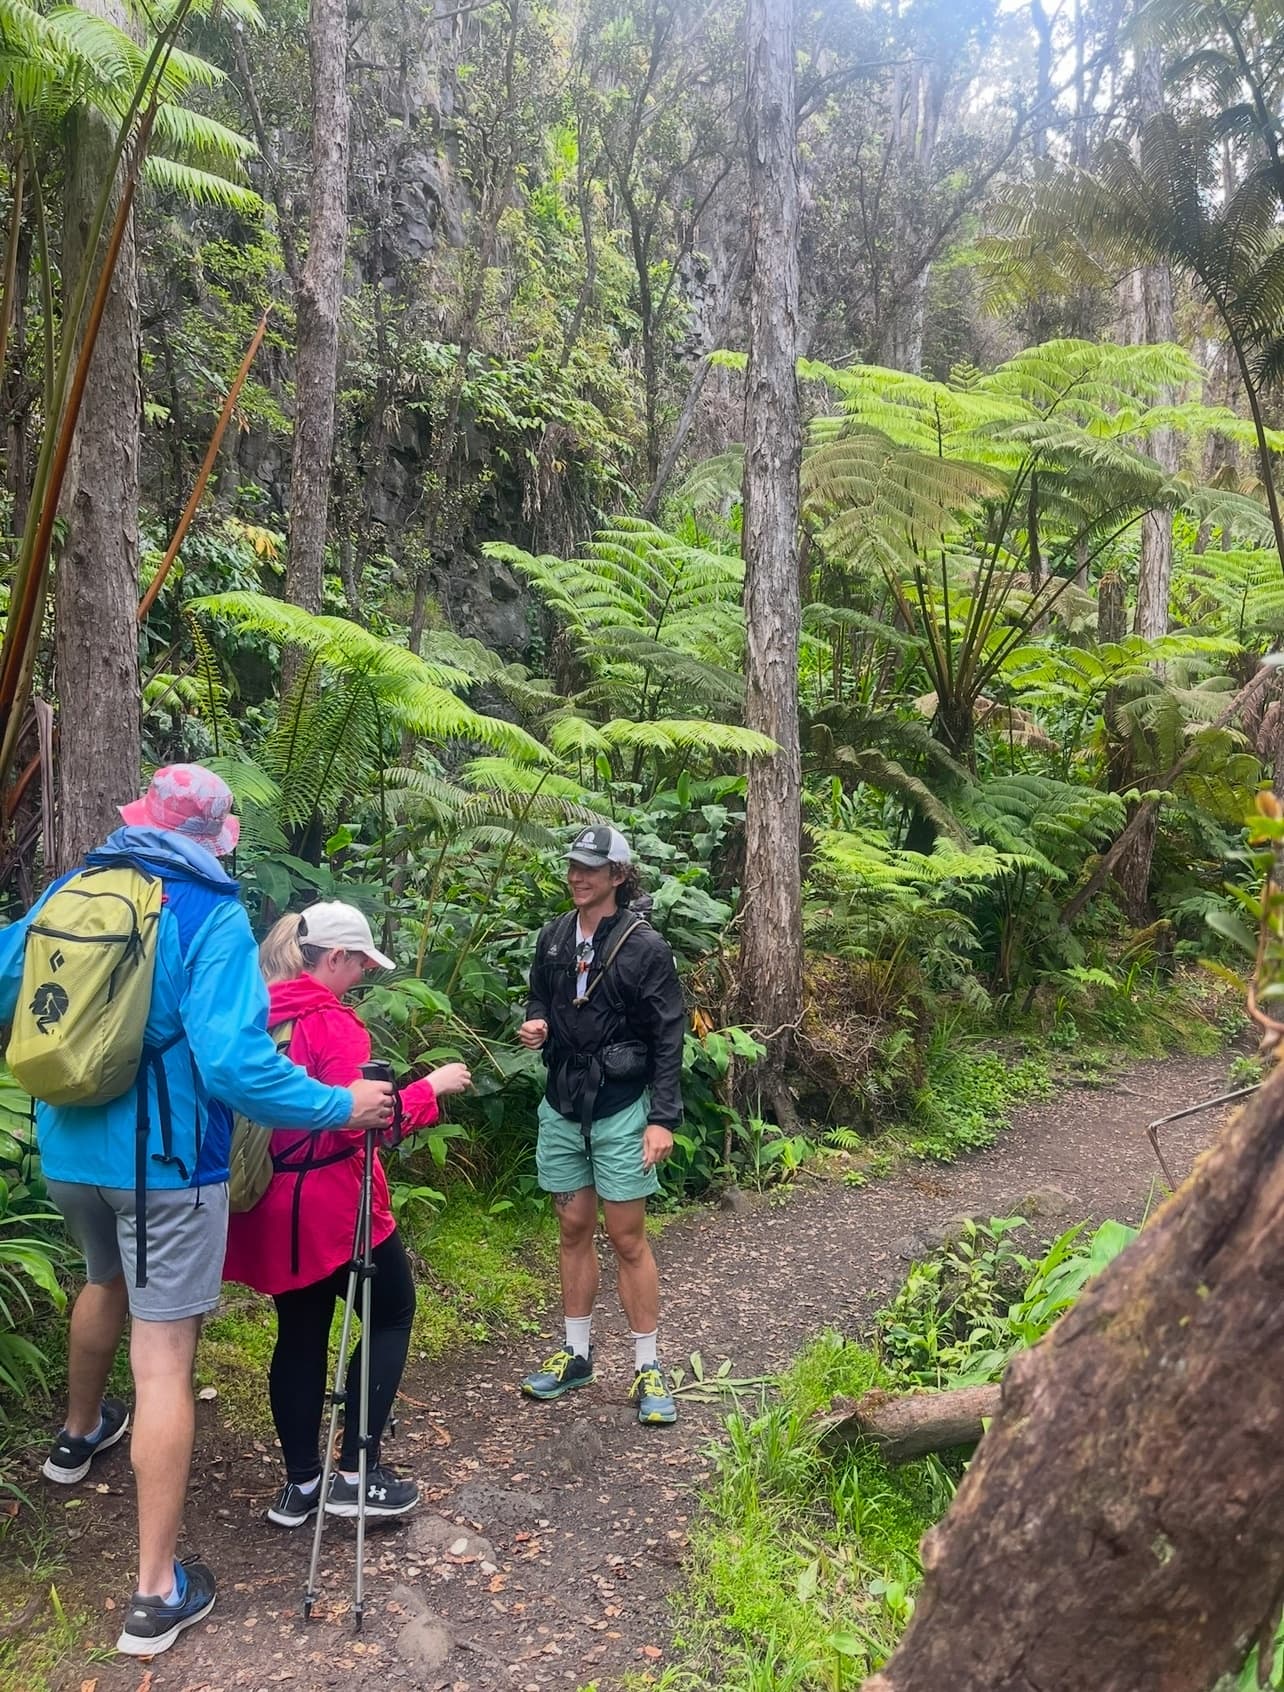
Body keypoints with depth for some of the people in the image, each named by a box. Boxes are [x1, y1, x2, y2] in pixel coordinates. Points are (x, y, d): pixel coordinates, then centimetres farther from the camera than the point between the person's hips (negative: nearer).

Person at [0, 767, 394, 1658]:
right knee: (164, 1359, 1)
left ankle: (80, 1434, 58)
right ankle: (158, 1592, 9)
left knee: (108, 1281, 33)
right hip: (165, 1163, -6)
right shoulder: (211, 915, -17)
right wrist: (341, 1106, -15)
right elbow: (234, 1062, -26)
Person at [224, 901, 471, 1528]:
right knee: (392, 1315, 11)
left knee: (300, 1334, 17)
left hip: (268, 1206, 7)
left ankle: (300, 1483, 25)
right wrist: (432, 1086, -12)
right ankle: (355, 1474, 10)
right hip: (330, 1205, -7)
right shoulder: (332, 1023, -18)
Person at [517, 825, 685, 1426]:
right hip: (562, 1105, 5)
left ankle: (648, 1368, 12)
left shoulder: (644, 947, -11)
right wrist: (535, 1024, -5)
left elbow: (668, 1038, -10)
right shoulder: (553, 937, 4)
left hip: (620, 1110, -5)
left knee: (628, 1239, 0)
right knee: (573, 1230, 14)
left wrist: (662, 1119, -15)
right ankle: (576, 1353, 27)